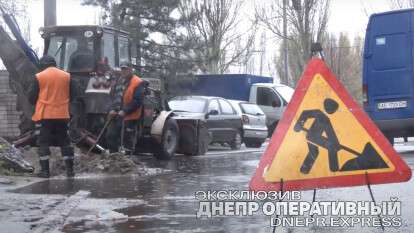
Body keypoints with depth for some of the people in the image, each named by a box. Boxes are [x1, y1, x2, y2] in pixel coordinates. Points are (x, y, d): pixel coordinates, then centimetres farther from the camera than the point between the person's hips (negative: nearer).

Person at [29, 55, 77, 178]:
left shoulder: (39, 77, -5)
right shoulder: (67, 76, 3)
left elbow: (31, 97, -1)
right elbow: (72, 94, 9)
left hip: (45, 114, -3)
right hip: (62, 115, 3)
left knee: (43, 142, 4)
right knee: (65, 141, 11)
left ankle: (45, 170, 0)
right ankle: (70, 169, 10)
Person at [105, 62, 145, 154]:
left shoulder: (138, 83, -11)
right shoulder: (119, 81, 13)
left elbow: (137, 101, -17)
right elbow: (113, 96, 17)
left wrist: (125, 111, -21)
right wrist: (112, 109, 1)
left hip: (129, 117, -8)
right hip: (116, 116, 8)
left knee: (128, 140, 0)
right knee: (110, 136, 12)